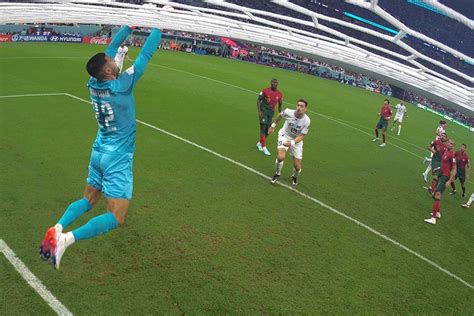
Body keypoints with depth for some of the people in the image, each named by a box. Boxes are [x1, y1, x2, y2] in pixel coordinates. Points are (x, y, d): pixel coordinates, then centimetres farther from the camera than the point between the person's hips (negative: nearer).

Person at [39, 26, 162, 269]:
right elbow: (146, 54, -15)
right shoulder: (121, 86, -20)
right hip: (118, 159, -7)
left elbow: (111, 48, 9)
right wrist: (158, 27, -3)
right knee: (116, 217, -4)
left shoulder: (93, 84, -3)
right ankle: (67, 239, -22)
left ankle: (57, 228, -3)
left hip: (99, 152, 7)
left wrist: (130, 26, 14)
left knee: (88, 200, 22)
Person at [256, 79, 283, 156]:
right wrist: (259, 111, -13)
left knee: (267, 130, 9)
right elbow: (258, 100, -5)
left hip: (271, 112, 5)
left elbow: (280, 105, 12)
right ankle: (264, 147, -8)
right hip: (264, 111, -5)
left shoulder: (279, 94, 1)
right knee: (263, 128, -11)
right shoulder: (265, 91, -10)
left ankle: (260, 143, 30)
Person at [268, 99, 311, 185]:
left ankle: (295, 176, 40)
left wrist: (292, 143, -37)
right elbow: (280, 115, 2)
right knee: (280, 157, -27)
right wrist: (273, 125, 13)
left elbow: (301, 136, -20)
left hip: (296, 140, 1)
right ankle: (277, 174, 5)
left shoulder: (307, 121, -24)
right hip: (284, 136, -1)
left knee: (297, 167, 1)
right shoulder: (288, 112, -22)